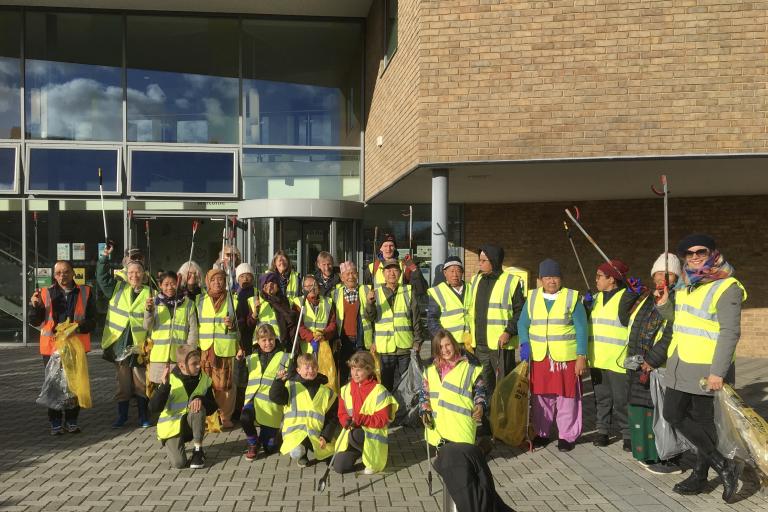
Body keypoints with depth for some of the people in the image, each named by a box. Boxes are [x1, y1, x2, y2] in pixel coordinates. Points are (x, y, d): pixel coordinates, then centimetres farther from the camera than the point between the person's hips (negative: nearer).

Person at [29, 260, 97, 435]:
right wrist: (35, 306, -13)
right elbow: (34, 321, 5)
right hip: (52, 346, 0)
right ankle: (55, 422, 16)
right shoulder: (45, 293, 3)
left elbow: (92, 321, 0)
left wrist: (77, 327, -19)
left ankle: (71, 420, 21)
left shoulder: (85, 292, 2)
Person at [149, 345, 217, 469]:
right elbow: (154, 408, -23)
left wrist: (201, 399, -27)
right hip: (171, 427, -3)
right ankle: (173, 445, 15)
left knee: (199, 406, -28)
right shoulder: (170, 380, -17)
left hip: (191, 425, 3)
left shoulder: (204, 379, -7)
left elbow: (212, 408, -5)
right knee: (179, 463, -22)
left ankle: (198, 451, -13)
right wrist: (165, 385, -37)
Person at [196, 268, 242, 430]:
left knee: (225, 384, -3)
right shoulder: (200, 300, 12)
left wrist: (232, 325, -12)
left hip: (226, 348, -1)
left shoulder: (232, 300, 8)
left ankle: (226, 417, 7)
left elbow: (240, 325, 9)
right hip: (205, 349, 1)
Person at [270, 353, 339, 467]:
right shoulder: (291, 386, 7)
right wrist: (279, 380, -23)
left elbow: (332, 418, 11)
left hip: (316, 433, 4)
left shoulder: (326, 392, 11)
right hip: (295, 431, -4)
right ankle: (302, 455, 6)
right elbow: (275, 397, -9)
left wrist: (325, 436, -2)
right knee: (296, 452, -32)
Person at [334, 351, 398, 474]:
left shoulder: (379, 391, -12)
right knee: (339, 466, -9)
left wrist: (361, 419, -25)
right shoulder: (346, 390, 4)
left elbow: (383, 419, -14)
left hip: (372, 434, -5)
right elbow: (342, 413, 8)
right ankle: (362, 450, 20)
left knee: (355, 435, -38)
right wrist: (347, 421, -15)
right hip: (352, 432, 5)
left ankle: (374, 457, -6)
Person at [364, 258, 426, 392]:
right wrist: (370, 302, -24)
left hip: (406, 347, 1)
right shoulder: (376, 293, 5)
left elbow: (416, 318, 6)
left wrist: (418, 341, 2)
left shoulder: (408, 292, 6)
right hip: (384, 348, 0)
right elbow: (370, 317, -6)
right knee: (386, 384, 6)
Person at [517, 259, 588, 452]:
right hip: (539, 358, 3)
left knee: (566, 398, 1)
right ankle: (541, 433, 21)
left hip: (566, 358, -3)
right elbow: (523, 324, 13)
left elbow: (581, 328, -2)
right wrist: (524, 344, -5)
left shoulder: (572, 298, -1)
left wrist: (581, 356, -8)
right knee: (540, 396, 8)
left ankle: (567, 436, 13)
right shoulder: (532, 298, 8)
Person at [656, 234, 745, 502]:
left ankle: (700, 474, 15)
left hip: (705, 368, -9)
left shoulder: (726, 288, -12)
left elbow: (730, 332, -18)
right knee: (673, 414, 10)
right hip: (680, 365, 9)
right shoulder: (686, 285, 13)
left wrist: (718, 371, -23)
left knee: (703, 420, 0)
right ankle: (722, 465, 19)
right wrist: (664, 304, 4)